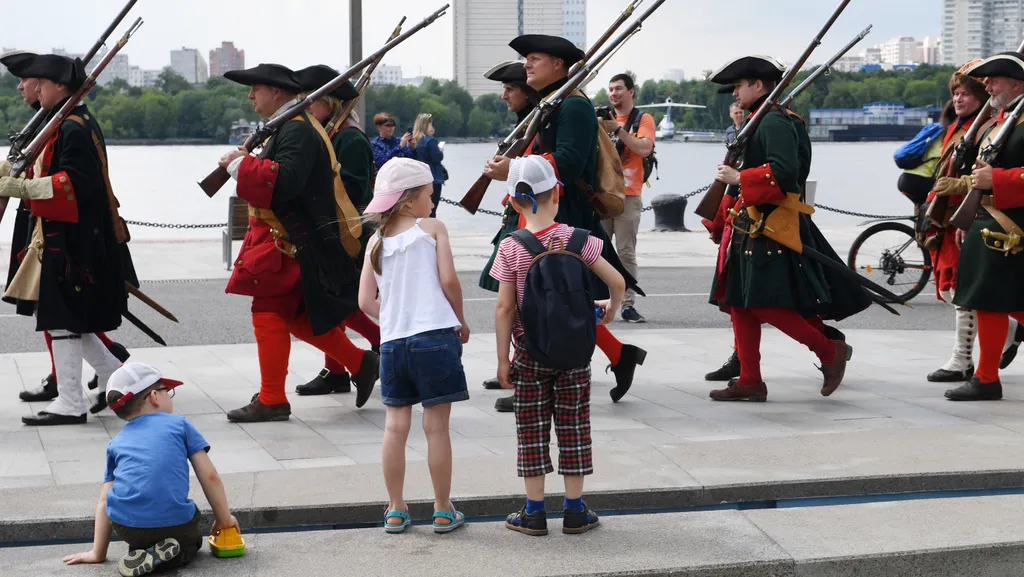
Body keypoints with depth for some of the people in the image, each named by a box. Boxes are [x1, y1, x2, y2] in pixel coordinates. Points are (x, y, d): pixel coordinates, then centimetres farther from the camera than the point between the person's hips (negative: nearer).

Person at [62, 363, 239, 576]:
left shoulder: (117, 443, 21)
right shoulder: (180, 424, 14)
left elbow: (104, 501, 19)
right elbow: (210, 477, 9)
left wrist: (98, 553, 23)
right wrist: (224, 519, 20)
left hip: (126, 526, 2)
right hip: (174, 523, -2)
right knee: (191, 538, 32)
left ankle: (140, 550, 4)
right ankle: (165, 554, 0)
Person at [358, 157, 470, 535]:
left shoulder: (376, 242, 11)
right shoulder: (432, 228, -1)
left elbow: (366, 301, 6)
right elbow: (448, 280, -9)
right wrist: (461, 320, 5)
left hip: (392, 342, 4)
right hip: (435, 337, -4)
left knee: (395, 426, 9)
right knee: (436, 426, 2)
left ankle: (396, 511, 14)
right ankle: (443, 512, 9)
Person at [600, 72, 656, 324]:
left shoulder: (643, 119, 2)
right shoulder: (603, 118, 16)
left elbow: (645, 148, -14)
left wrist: (617, 129, -18)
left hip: (628, 196, -4)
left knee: (626, 253, -6)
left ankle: (628, 305, -5)